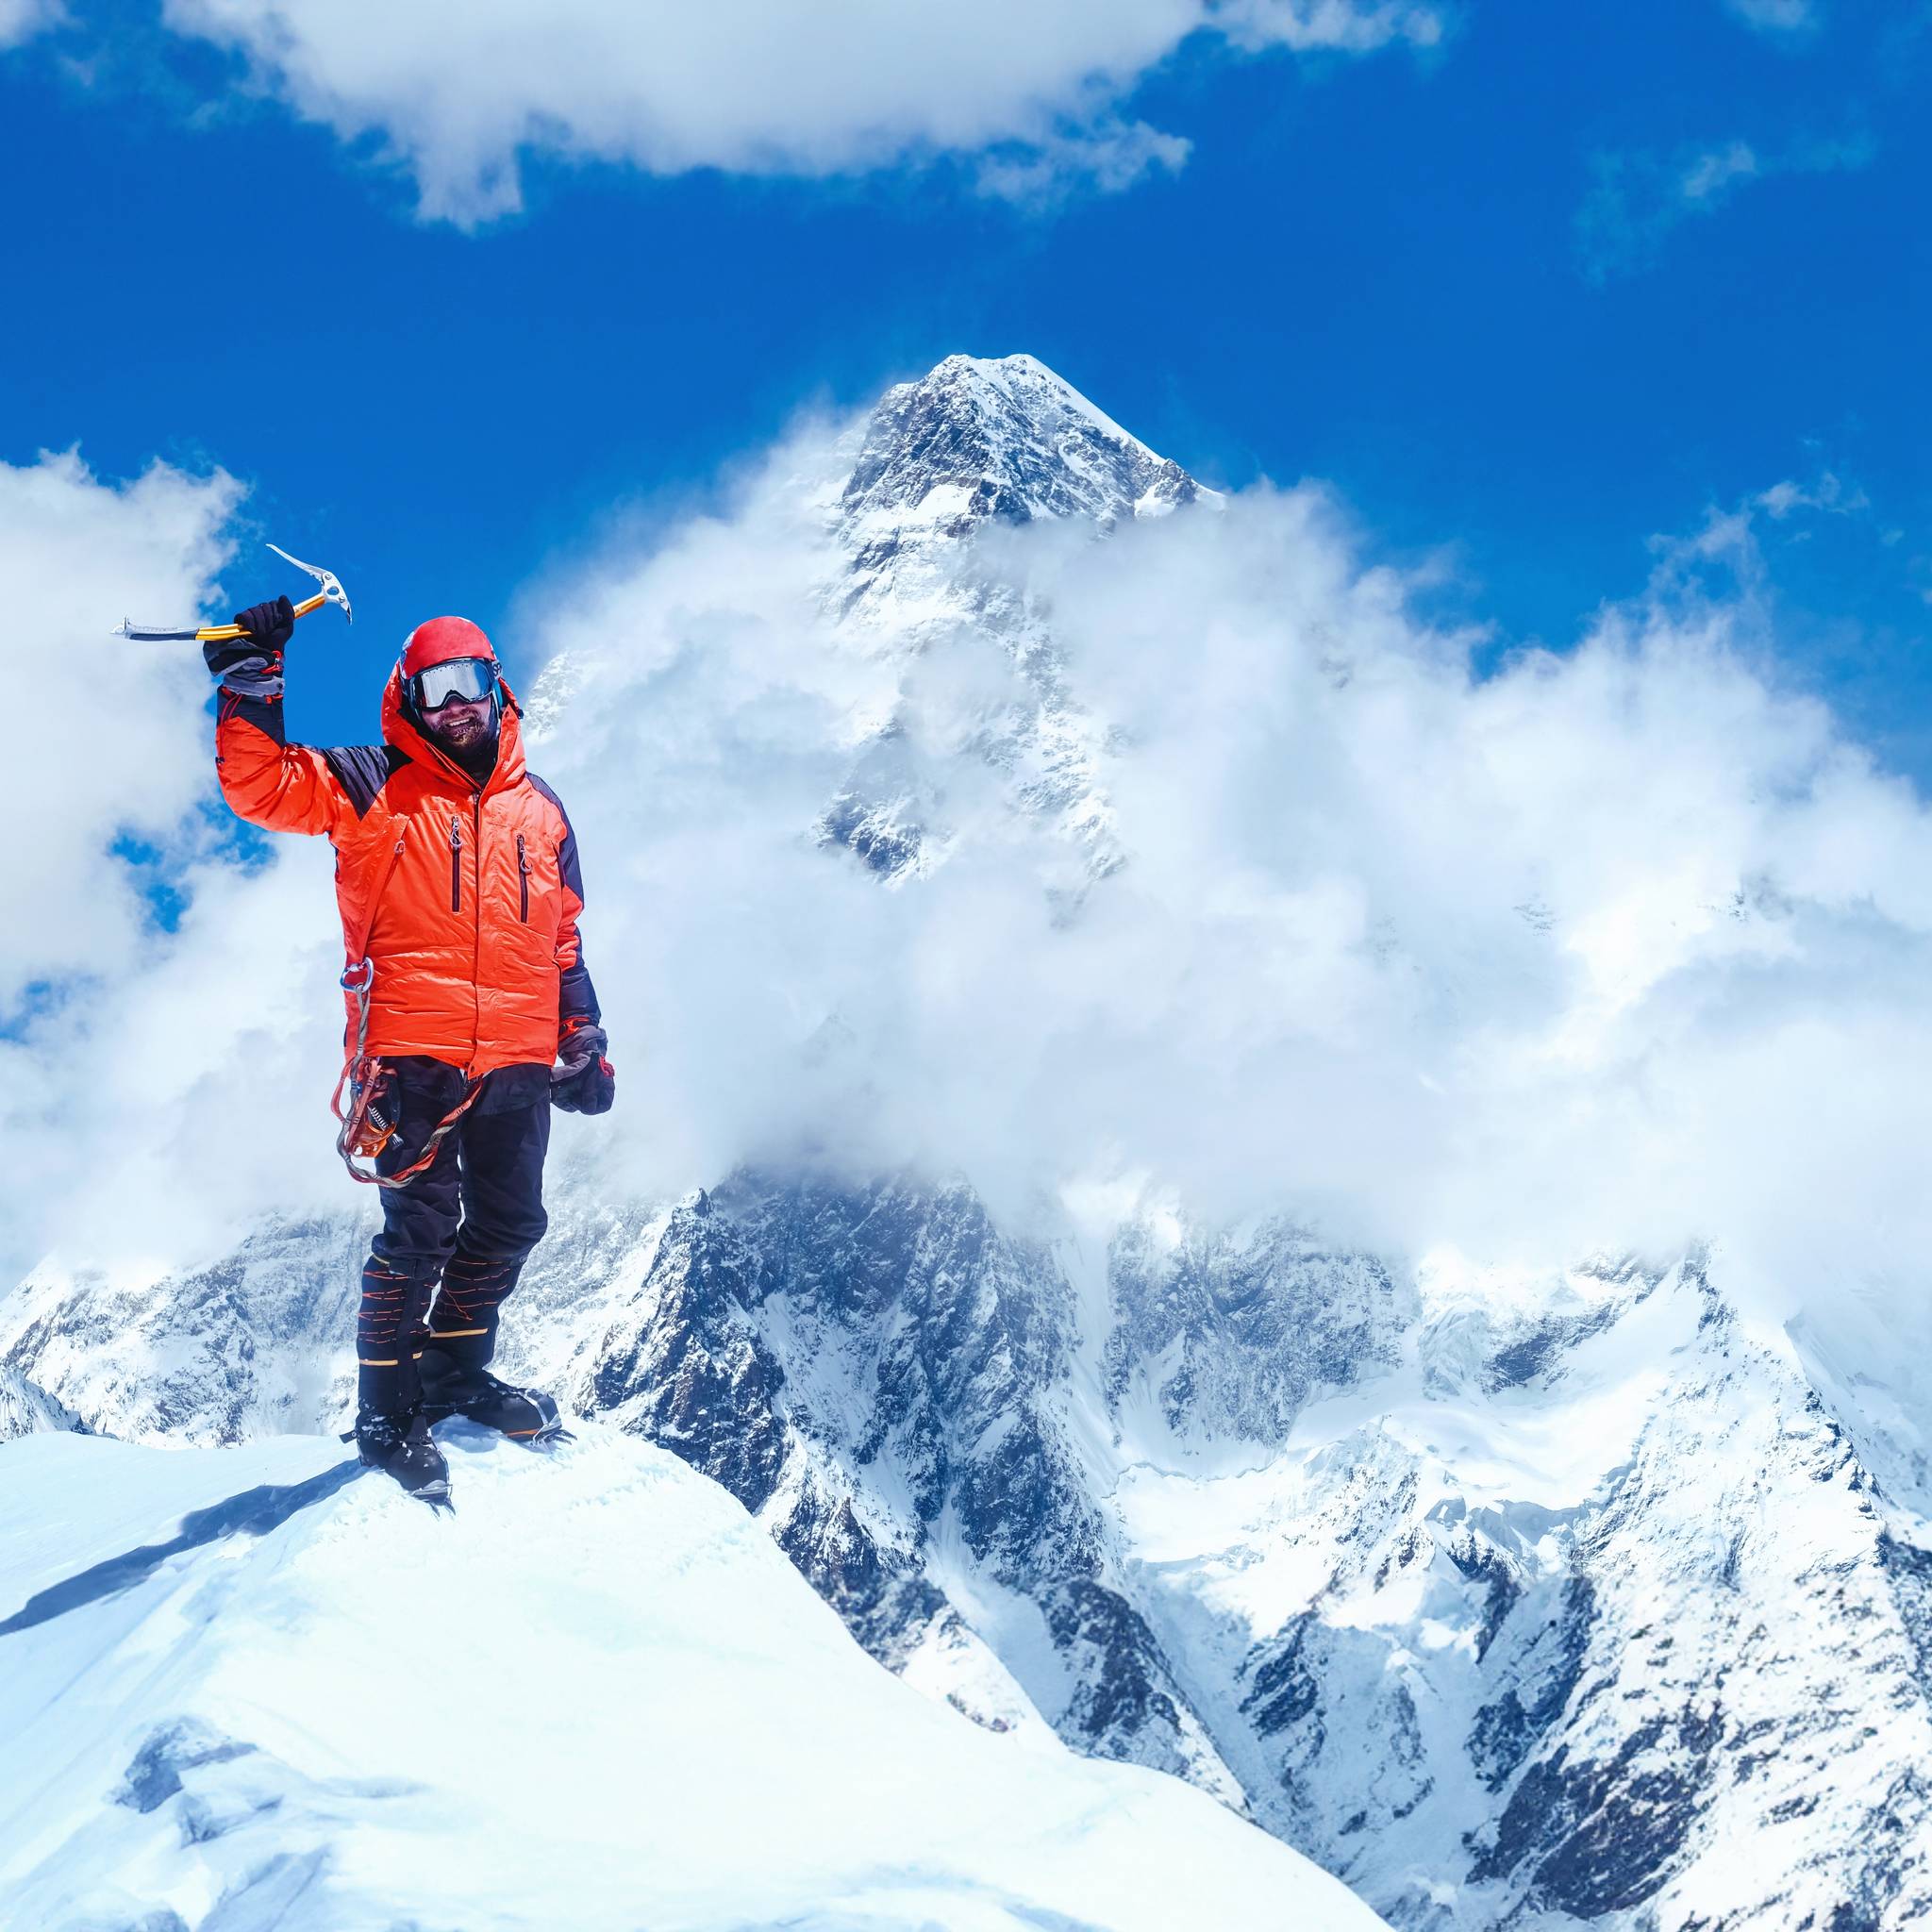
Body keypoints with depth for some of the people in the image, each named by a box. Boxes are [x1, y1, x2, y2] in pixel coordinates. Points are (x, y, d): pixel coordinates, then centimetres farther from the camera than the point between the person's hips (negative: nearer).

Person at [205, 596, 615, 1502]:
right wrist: (252, 684, -19)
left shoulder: (538, 808, 16)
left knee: (509, 1223, 12)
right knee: (421, 1226, -8)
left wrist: (583, 1043, 18)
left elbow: (562, 941, 21)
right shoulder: (372, 788, 3)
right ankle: (388, 1412, 2)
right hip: (414, 1056, -5)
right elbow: (262, 785, -9)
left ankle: (456, 1369, 31)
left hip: (518, 1061, 5)